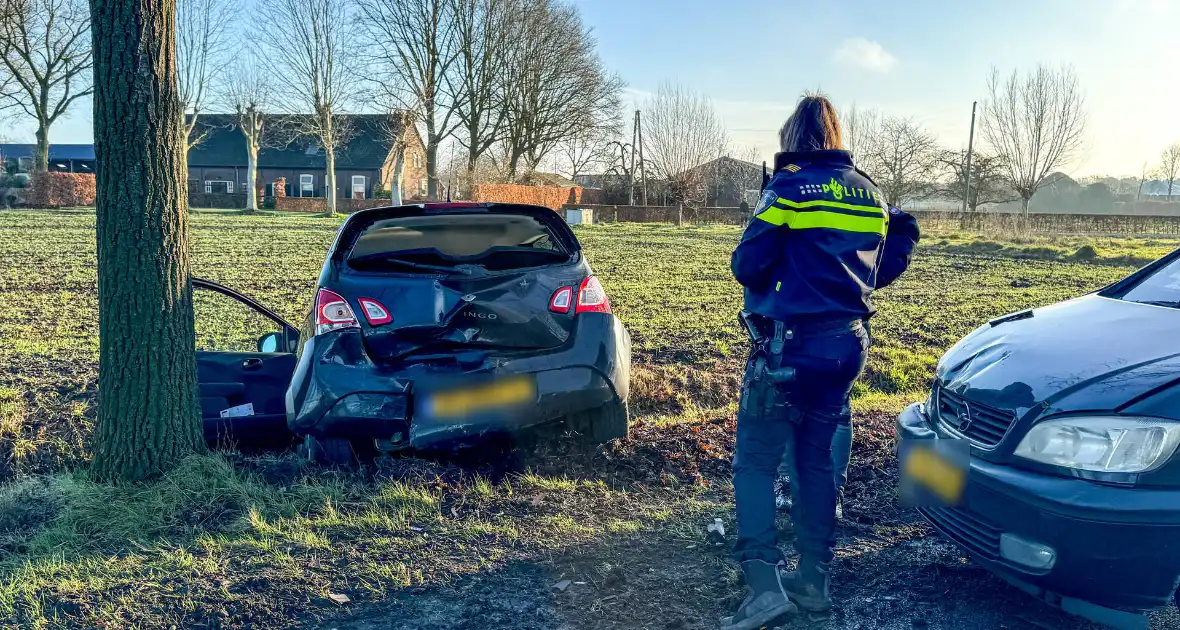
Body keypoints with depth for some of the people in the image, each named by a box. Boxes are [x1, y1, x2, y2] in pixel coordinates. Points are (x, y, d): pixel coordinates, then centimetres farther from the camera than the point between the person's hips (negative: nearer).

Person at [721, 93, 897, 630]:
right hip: (847, 344, 7)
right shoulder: (867, 192, 11)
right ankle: (814, 580, 21)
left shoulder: (789, 187, -9)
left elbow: (747, 267, -10)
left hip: (791, 345, -7)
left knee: (755, 462, -1)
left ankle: (765, 583, -11)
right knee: (816, 459, 16)